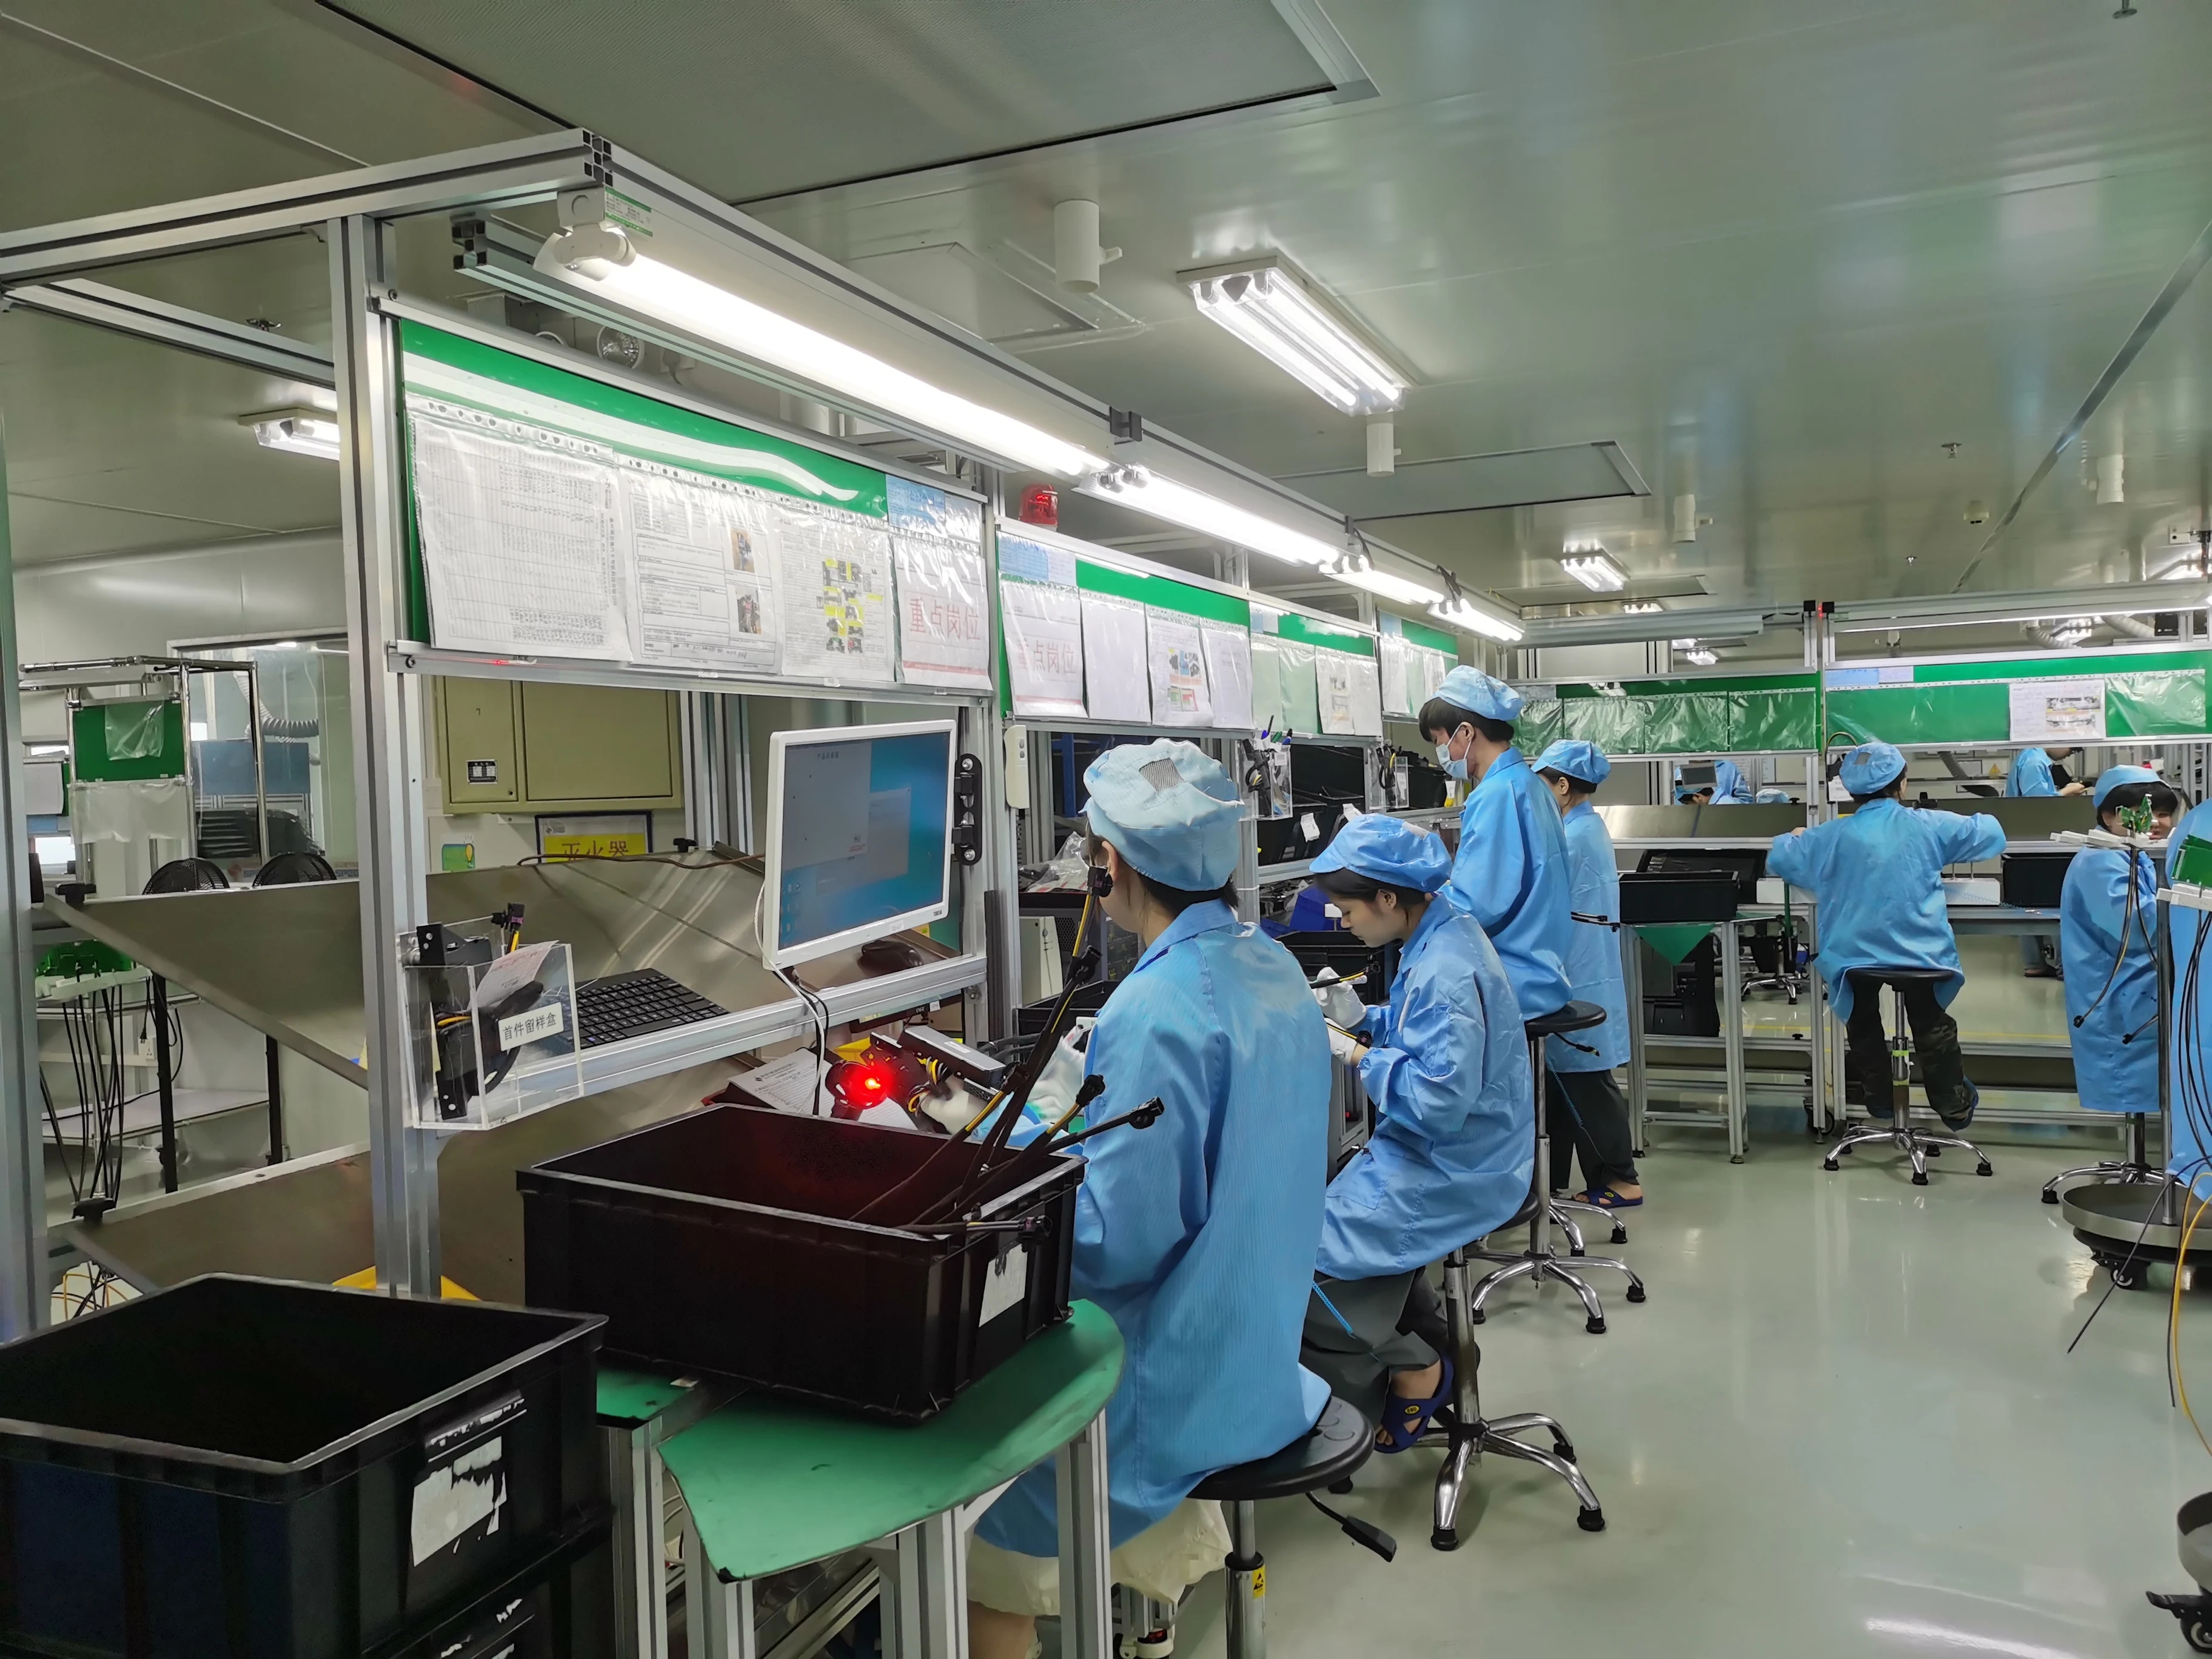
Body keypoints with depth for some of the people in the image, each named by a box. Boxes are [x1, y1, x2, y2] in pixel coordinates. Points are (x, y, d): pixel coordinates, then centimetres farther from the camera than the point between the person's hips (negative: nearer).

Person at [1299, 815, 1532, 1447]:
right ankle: (1429, 1344, 28)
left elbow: (1438, 1102, -31)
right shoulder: (1441, 935, 4)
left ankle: (1413, 1370, 8)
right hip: (1450, 1156, 10)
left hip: (1452, 1174, -10)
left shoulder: (1446, 973, -27)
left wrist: (1358, 1056, -19)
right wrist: (1358, 1020, 6)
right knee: (1344, 1204, 21)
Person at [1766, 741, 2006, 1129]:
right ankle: (1954, 1107, 36)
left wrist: (1795, 837, 28)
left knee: (1864, 1025, 27)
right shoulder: (1929, 826, -6)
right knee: (1931, 1024, 25)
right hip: (1921, 951, 1)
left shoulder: (1831, 837, -7)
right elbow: (1990, 834, 9)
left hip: (1856, 953, 0)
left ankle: (1881, 1102, 36)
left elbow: (1778, 859, 5)